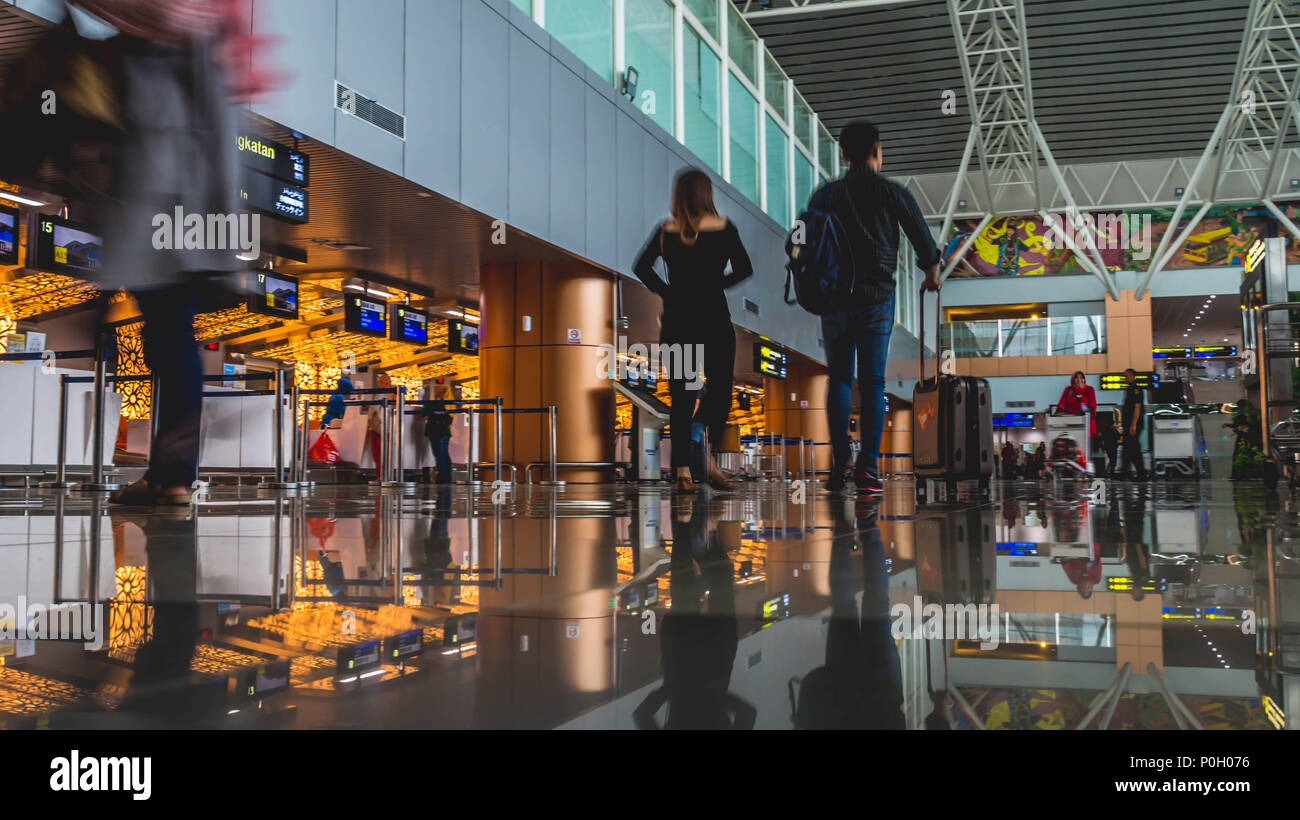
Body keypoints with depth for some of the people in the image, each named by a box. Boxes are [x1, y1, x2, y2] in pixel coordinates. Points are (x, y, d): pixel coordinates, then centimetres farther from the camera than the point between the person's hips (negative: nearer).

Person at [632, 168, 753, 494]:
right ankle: (708, 457, -11)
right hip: (714, 320, -2)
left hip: (676, 322, 2)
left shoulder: (666, 231, 2)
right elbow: (744, 269, -5)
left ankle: (682, 470, 4)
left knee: (681, 396, 8)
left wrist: (666, 292, 1)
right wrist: (716, 284, 8)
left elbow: (641, 266, -6)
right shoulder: (723, 228, -3)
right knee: (720, 390, 9)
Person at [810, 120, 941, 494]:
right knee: (873, 382, 2)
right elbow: (924, 241, 7)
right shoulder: (894, 193, 2)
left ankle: (839, 466, -2)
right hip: (877, 298, -1)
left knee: (839, 379, 8)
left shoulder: (825, 195, 6)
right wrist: (932, 274, 26)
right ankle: (868, 467, -4)